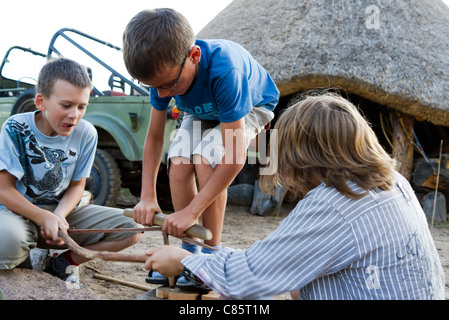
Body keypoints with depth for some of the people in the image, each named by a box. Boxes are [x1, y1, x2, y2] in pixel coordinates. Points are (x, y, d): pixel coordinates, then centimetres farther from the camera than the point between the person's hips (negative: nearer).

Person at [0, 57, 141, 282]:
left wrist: (59, 217, -19)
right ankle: (24, 262, -2)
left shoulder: (86, 134, -7)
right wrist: (46, 218, -26)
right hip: (20, 212, -4)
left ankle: (60, 263, 1)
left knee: (131, 229, -12)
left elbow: (77, 185, 1)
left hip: (63, 212, 4)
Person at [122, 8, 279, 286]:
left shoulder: (223, 70, -43)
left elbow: (235, 158, -41)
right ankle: (189, 252, -4)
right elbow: (154, 137, -13)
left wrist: (191, 211, -39)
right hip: (204, 112, 5)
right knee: (178, 161, -19)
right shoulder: (163, 70, -26)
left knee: (206, 159, -29)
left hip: (251, 107, -5)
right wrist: (148, 196, -21)